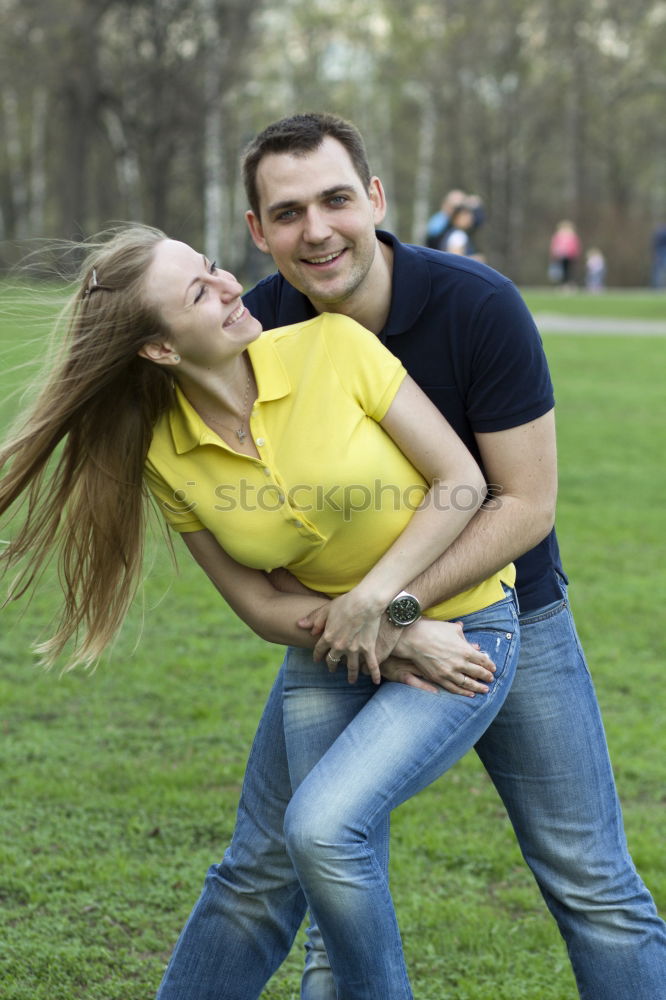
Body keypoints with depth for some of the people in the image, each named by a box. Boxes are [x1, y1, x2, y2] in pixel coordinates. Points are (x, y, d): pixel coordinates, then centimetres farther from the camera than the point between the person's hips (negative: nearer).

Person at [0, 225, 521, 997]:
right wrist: (401, 637, -14)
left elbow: (463, 482, -12)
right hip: (336, 647, 4)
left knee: (322, 823, -21)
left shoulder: (334, 346, -17)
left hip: (465, 628, -4)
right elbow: (261, 605, -3)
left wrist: (373, 598, -19)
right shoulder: (168, 460, -9)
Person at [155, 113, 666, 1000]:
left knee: (592, 884, -2)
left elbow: (526, 504, -19)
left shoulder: (478, 306, -22)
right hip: (346, 619, 2)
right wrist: (370, 636, -21)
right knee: (263, 869, 3)